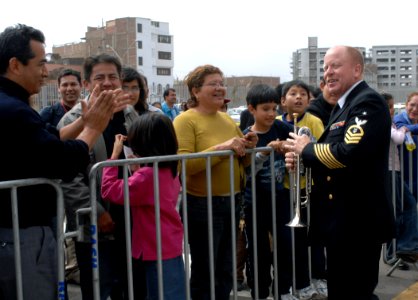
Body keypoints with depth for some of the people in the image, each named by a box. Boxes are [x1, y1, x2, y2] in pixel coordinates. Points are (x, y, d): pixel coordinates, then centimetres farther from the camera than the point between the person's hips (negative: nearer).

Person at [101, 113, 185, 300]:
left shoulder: (147, 175, -22)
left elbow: (110, 191, -20)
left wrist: (115, 155, -15)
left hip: (158, 251, -9)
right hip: (171, 248, 9)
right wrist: (137, 171, 6)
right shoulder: (170, 171, 5)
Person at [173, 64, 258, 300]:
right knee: (204, 273, 4)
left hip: (231, 203, 7)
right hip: (202, 205, -7)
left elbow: (242, 163, 17)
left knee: (226, 272, 18)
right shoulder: (185, 121, -10)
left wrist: (248, 149, -4)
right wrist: (221, 147, -25)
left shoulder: (228, 119, 10)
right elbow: (183, 164, -23)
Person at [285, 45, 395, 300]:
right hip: (342, 220, 10)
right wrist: (300, 158, -1)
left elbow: (349, 154, -31)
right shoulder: (344, 106, 16)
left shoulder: (368, 102, -16)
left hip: (358, 220, -10)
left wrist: (307, 148, -15)